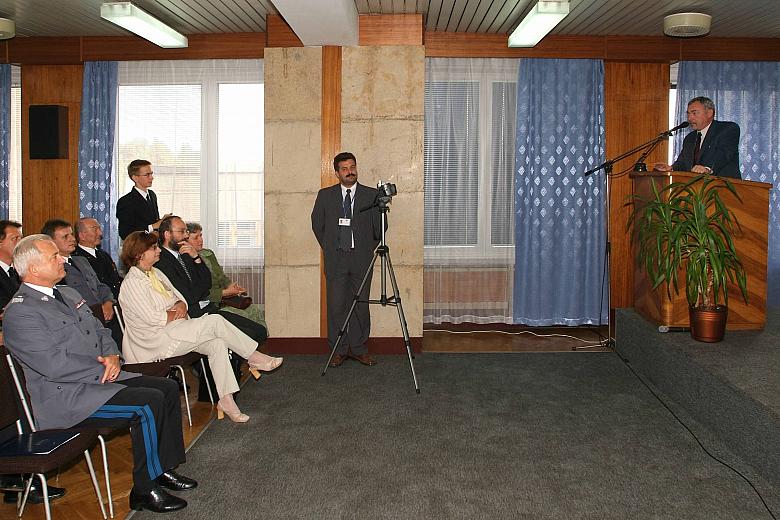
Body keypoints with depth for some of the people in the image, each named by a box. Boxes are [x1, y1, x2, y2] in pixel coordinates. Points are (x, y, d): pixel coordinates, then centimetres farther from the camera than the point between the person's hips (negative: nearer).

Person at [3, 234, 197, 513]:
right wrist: (103, 369, -14)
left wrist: (112, 355, -2)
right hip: (65, 397, -10)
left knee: (168, 388, 0)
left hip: (99, 376, 10)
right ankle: (144, 490, -10)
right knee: (149, 404, -24)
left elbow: (100, 330, 19)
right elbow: (54, 365, -22)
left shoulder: (68, 294, 16)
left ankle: (164, 467, 10)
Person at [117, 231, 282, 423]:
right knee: (214, 321, -22)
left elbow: (179, 297, 18)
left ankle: (226, 400, -16)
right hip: (157, 341, -9)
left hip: (176, 331, 9)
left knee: (217, 344, -18)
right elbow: (153, 319, -19)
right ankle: (254, 357, -8)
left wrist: (180, 305, -5)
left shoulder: (156, 273, 16)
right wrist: (177, 313, -5)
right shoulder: (131, 283, -12)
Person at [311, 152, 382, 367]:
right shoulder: (325, 195, 6)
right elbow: (317, 225, 14)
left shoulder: (371, 195, 4)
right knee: (336, 305, 1)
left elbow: (379, 227, 7)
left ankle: (358, 348, 13)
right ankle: (338, 350, 10)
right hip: (335, 259, 0)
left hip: (362, 258, 0)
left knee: (361, 305, 2)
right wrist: (329, 249, 11)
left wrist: (369, 249, 5)